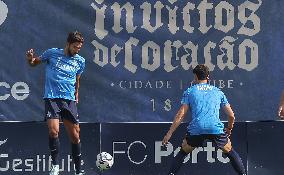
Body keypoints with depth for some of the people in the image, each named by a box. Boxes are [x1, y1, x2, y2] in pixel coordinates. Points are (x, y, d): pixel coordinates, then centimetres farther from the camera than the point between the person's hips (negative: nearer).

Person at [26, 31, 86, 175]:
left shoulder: (80, 61, 10)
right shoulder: (52, 53, 1)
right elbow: (34, 63, 13)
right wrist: (31, 59, -8)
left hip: (70, 100, 3)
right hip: (52, 98, -3)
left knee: (75, 136, 1)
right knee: (53, 131, -21)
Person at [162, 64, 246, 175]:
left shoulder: (189, 91, 14)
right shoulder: (218, 92, 20)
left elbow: (181, 115, 6)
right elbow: (231, 115, 20)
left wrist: (169, 133, 8)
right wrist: (229, 129, 39)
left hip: (196, 129, -1)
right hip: (216, 128, 1)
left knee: (183, 152, 20)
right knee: (230, 152, 21)